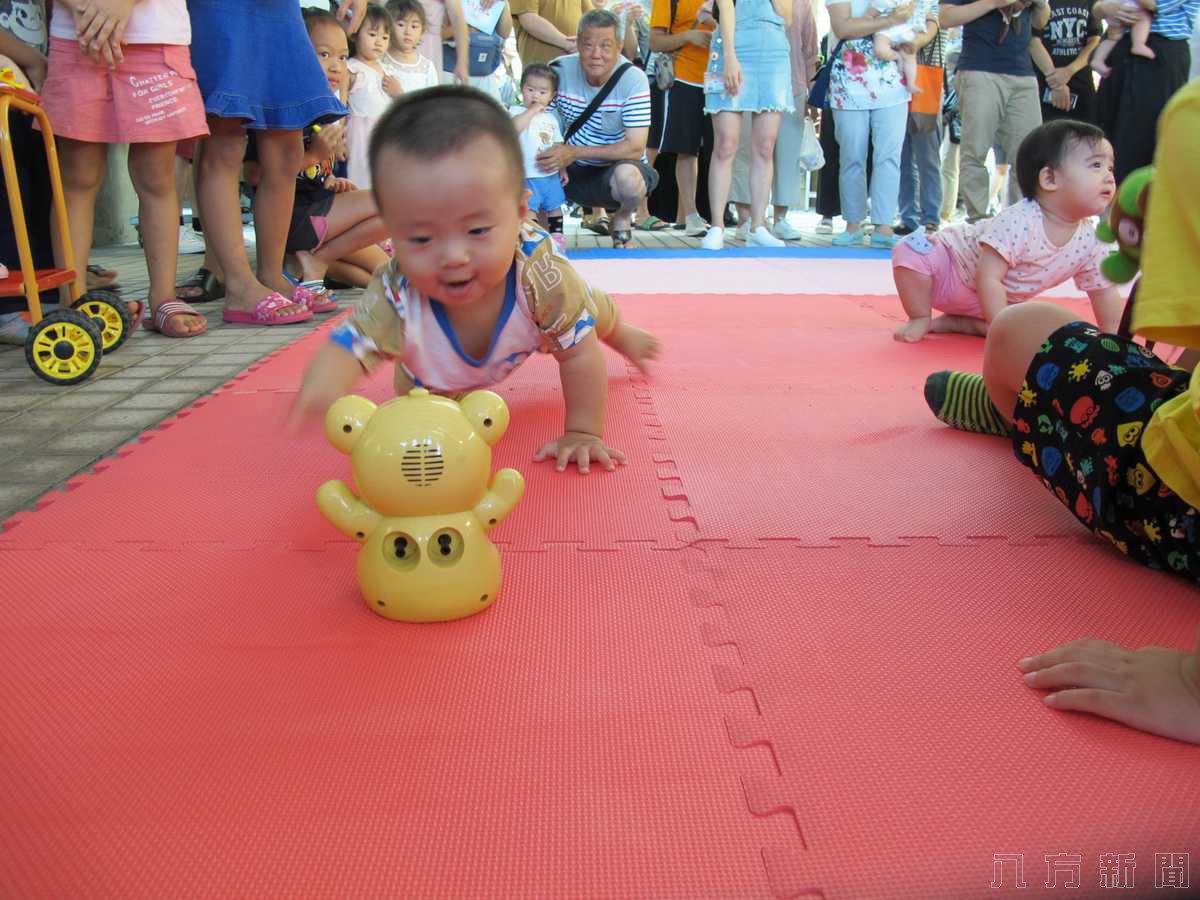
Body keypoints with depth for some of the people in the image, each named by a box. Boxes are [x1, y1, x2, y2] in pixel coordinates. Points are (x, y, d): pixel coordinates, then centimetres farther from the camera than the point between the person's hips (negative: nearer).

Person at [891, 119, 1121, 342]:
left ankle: (956, 322, -4)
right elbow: (988, 278, -35)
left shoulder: (1089, 241, -14)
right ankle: (920, 319, -9)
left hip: (998, 300, 6)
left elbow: (1104, 291, 0)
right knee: (912, 249, -33)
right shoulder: (1018, 222, -35)